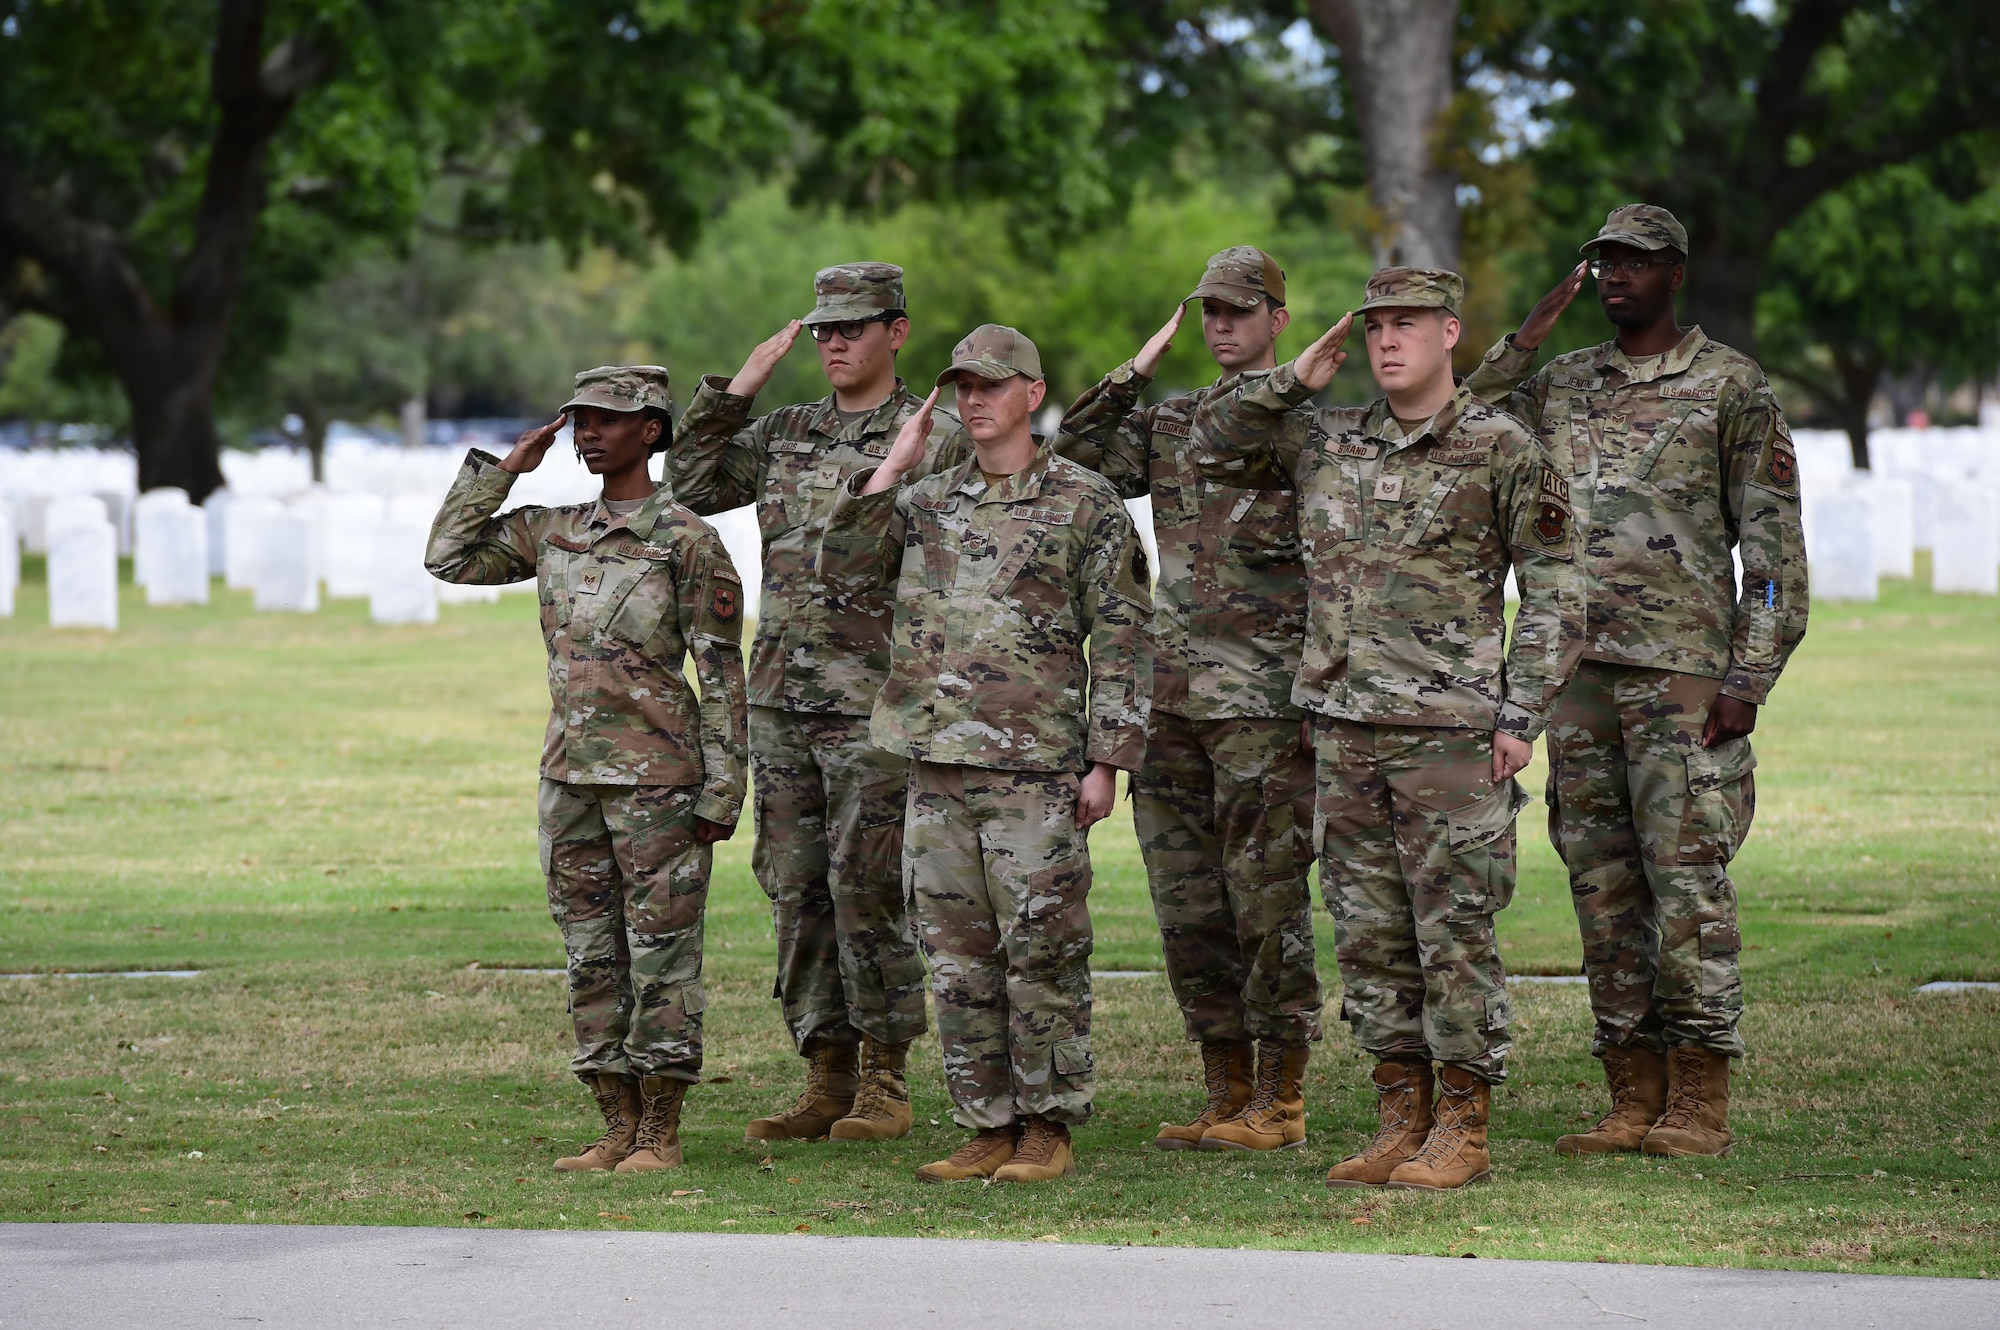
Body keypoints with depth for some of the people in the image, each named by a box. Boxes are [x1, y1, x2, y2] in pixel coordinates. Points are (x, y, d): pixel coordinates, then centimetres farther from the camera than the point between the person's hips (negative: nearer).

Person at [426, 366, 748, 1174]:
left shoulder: (688, 542, -7)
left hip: (657, 778, -6)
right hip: (571, 775, 6)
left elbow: (722, 675, -7)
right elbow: (449, 557, 15)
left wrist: (722, 792, -11)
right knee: (591, 959, 8)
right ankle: (618, 1130, 14)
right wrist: (501, 469, 9)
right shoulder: (553, 534, 11)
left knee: (661, 955, -2)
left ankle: (661, 1134, 3)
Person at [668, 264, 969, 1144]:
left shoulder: (935, 440, -2)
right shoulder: (784, 435, 14)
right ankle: (827, 1080, 13)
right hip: (781, 702, 6)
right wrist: (735, 391, 6)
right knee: (797, 892, 6)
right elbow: (691, 486, 12)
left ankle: (886, 1083, 4)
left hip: (876, 706, -6)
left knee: (866, 890, -5)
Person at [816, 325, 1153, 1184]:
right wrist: (892, 467, 0)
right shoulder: (927, 503, 14)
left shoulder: (1084, 503, 0)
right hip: (938, 762, 5)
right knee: (957, 956, 6)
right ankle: (988, 1127, 13)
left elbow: (1121, 639, -2)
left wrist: (1107, 760, -8)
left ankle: (1049, 1129, 5)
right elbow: (843, 569, 5)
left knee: (1040, 951, -2)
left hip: (1036, 767, -5)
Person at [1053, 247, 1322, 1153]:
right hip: (1170, 702, 6)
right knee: (1187, 906, 7)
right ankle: (1225, 1096, 15)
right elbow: (1073, 461, 6)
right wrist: (1136, 373, 0)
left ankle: (1279, 1104, 1)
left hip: (1266, 704, -6)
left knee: (1267, 901, -4)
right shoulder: (1169, 424, 16)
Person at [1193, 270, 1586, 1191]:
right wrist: (1293, 381, 7)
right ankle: (1398, 1123, 15)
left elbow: (1553, 592, -2)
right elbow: (1213, 448, 20)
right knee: (1370, 934, 8)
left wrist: (1521, 717, -9)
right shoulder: (1325, 443, 11)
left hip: (1450, 731, -5)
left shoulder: (1503, 451, -3)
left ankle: (1462, 1132, 2)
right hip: (1344, 729, 5)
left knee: (1455, 933, -3)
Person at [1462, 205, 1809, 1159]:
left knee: (1688, 878, -7)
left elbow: (1773, 542, -2)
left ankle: (1700, 1104, -4)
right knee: (1602, 886, 5)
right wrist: (1526, 339, 4)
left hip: (1684, 675, -5)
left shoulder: (1730, 386, 1)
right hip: (1579, 675, 5)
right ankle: (1633, 1098, 10)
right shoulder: (1561, 385, 16)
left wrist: (1749, 677, -11)